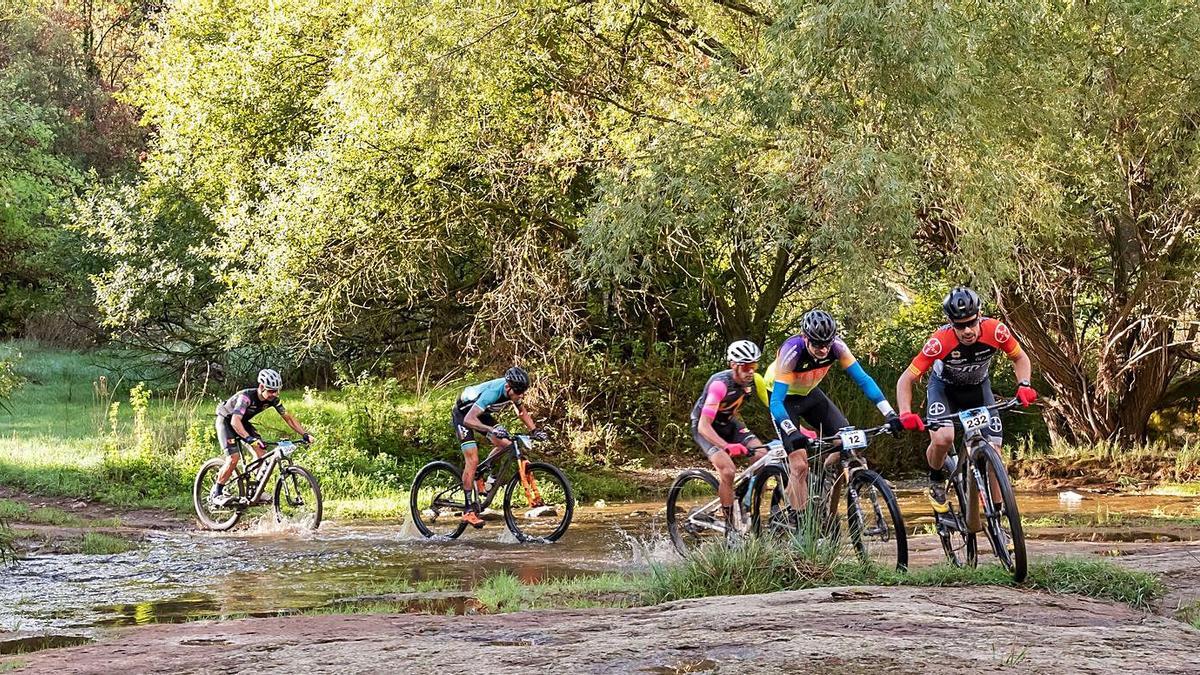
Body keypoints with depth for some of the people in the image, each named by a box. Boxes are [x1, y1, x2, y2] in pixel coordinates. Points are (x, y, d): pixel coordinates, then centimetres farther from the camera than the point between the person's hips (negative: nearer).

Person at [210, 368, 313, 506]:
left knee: (262, 453, -10)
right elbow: (235, 421, -49)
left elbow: (288, 418, -9)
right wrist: (249, 438, -64)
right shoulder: (246, 397, -37)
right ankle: (216, 494, -8)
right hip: (226, 421, -7)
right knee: (234, 458, -21)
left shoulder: (273, 399, -17)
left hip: (243, 422, 7)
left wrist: (305, 434, -22)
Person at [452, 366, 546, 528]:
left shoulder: (513, 391, -16)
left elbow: (522, 412, 5)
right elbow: (469, 420, -45)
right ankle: (469, 510, -15)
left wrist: (534, 430, -9)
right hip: (463, 414, -7)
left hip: (481, 413, 7)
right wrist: (491, 429, -58)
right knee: (472, 460, -18)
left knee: (505, 445, -10)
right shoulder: (492, 392, -39)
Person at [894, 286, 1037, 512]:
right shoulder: (940, 342, -35)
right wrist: (906, 414, -43)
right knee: (942, 438, -29)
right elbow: (906, 379, -28)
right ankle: (936, 481, 2)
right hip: (944, 387, -2)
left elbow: (1020, 358, -9)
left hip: (978, 387, 2)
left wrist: (1024, 385, -26)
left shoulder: (995, 331, -29)